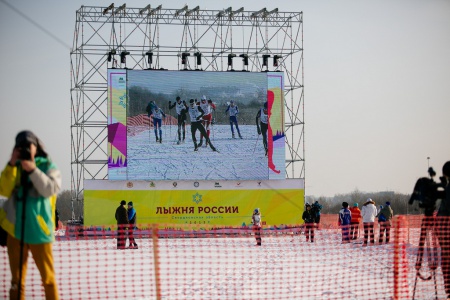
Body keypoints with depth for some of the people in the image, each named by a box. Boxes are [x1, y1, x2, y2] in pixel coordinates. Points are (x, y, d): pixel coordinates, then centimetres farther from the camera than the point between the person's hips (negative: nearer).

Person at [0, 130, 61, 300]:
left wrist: (33, 170, -23)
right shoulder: (15, 167, 10)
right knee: (17, 278, 8)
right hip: (15, 229, 3)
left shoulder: (48, 167, 3)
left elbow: (51, 189, -14)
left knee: (48, 277, 2)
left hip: (38, 230, -3)